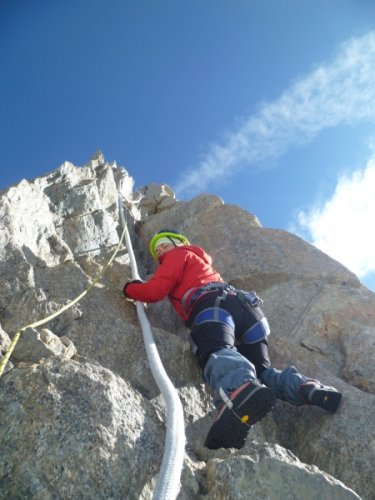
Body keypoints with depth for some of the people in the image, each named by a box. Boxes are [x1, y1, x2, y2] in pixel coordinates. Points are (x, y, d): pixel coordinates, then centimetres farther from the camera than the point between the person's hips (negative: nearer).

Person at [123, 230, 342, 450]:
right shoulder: (203, 261, 46)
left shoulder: (178, 254, 24)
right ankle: (310, 388, -21)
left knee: (217, 354, -33)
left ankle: (240, 392, -67)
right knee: (261, 370, 8)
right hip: (246, 306, 8)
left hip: (213, 306, -7)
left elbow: (154, 291, 13)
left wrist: (130, 288, 31)